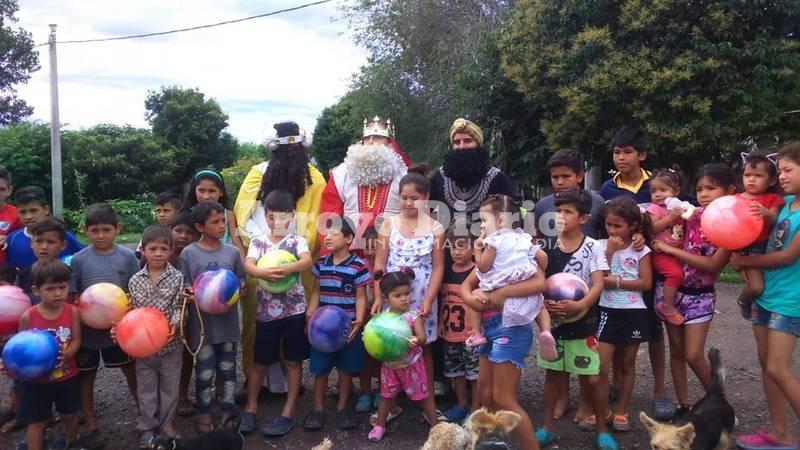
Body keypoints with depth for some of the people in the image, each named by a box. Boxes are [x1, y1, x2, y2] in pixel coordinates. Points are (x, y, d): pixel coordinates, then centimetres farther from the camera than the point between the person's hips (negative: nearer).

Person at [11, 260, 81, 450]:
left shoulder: (72, 311, -12)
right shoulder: (28, 317, -16)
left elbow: (76, 340, -10)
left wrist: (66, 354, -29)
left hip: (67, 376, 2)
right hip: (36, 379, -2)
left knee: (69, 414, 20)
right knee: (37, 421, 9)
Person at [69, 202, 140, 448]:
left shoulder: (127, 256, -7)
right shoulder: (78, 259, -9)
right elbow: (71, 296, -4)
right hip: (88, 329, 0)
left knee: (131, 370, 16)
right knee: (87, 376, 14)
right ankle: (89, 423, 31)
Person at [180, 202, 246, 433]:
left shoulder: (232, 252, 0)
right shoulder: (188, 253, -6)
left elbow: (241, 281, 9)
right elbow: (183, 286, -2)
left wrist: (239, 288, -12)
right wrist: (190, 292, -23)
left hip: (228, 320, 2)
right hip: (202, 322, -2)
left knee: (227, 368, 12)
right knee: (205, 371, 7)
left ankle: (227, 411, 28)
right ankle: (204, 413, 27)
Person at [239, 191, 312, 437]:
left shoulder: (297, 241, 0)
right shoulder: (258, 242, 4)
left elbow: (308, 261, -19)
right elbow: (248, 265, -14)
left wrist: (288, 268, -40)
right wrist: (263, 272, -36)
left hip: (294, 310, -1)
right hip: (266, 311, 1)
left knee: (293, 362, 7)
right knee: (260, 362, 11)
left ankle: (288, 413, 17)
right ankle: (251, 409, 27)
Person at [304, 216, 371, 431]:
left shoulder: (358, 266, -9)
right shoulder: (321, 263, 4)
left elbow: (360, 297, -6)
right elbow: (317, 292, 11)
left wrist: (358, 321, -17)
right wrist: (309, 317, 5)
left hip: (347, 327, -3)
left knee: (345, 368, 11)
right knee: (320, 369, 8)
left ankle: (342, 407, 28)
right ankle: (317, 409, 22)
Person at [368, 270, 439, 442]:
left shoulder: (414, 315, -15)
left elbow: (422, 337, -24)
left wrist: (416, 340, -45)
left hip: (411, 365, -2)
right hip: (390, 365, 2)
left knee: (424, 395, 8)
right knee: (387, 396, 18)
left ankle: (435, 425, 23)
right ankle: (379, 425, 35)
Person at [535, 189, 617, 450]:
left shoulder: (593, 247, -7)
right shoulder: (548, 246, -2)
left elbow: (598, 285, -13)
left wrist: (579, 305, -29)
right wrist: (544, 304, -19)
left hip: (583, 322, -2)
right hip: (553, 319, 2)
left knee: (592, 379, 1)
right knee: (553, 375, 12)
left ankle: (602, 429, 22)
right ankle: (548, 427, 25)